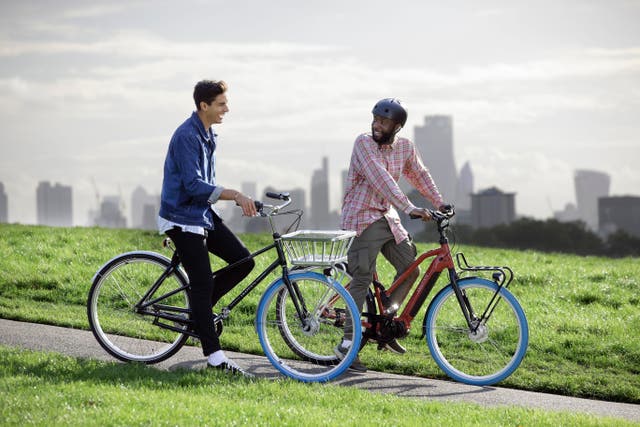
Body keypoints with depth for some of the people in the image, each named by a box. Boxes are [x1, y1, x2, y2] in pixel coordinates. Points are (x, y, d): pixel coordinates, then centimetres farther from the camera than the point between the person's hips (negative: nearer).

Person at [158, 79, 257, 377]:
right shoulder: (186, 137, -19)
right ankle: (215, 358, -9)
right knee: (203, 283, -10)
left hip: (203, 215, 9)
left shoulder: (207, 135, 11)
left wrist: (238, 199, 11)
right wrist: (234, 194, -30)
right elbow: (194, 185, -26)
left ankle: (199, 310, 15)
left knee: (243, 260, 0)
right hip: (183, 218, -9)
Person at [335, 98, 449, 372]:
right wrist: (409, 207, -35)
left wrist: (439, 203, 15)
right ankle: (347, 344, -13)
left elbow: (420, 175, 21)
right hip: (362, 218, -7)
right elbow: (380, 178, -27)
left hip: (388, 218, 7)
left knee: (410, 269, 2)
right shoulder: (364, 143, -16)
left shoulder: (405, 147, 4)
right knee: (363, 279, -14)